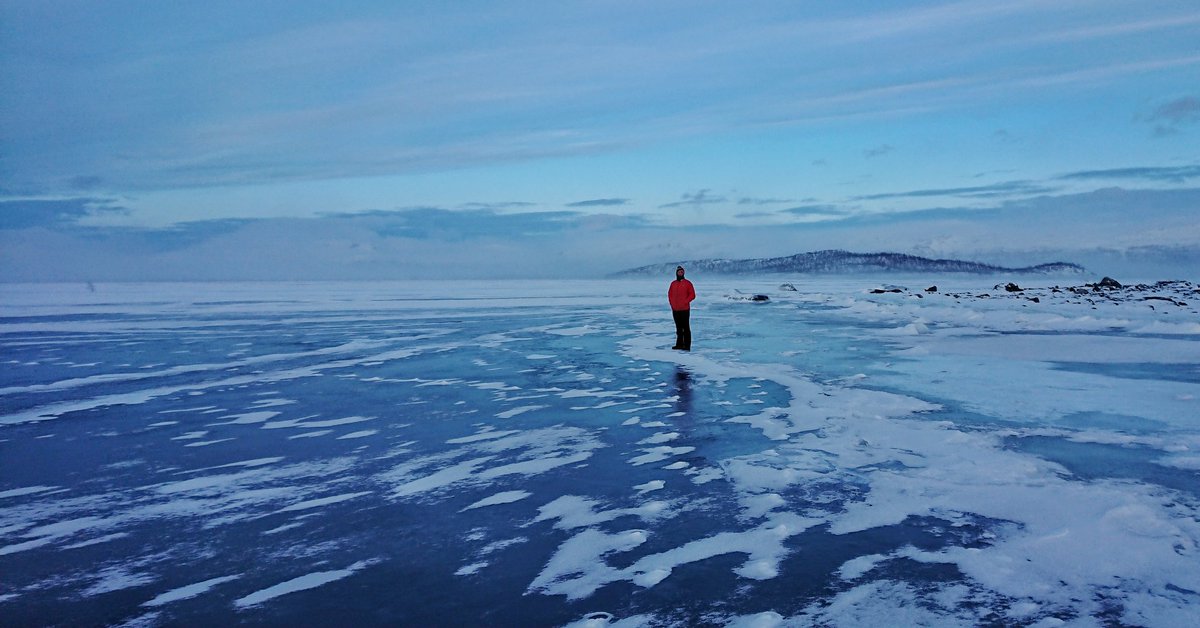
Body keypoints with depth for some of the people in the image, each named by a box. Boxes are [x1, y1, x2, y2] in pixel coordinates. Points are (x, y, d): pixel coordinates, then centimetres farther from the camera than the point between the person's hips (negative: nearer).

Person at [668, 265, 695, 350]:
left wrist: (685, 302, -13)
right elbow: (670, 294, 18)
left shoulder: (687, 283, -1)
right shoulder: (673, 283, 12)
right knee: (678, 328, 12)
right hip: (675, 310, 5)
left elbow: (692, 295, -4)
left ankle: (687, 346, -5)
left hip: (684, 309, -5)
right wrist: (672, 303, 4)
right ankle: (679, 344, 19)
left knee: (686, 328, -5)